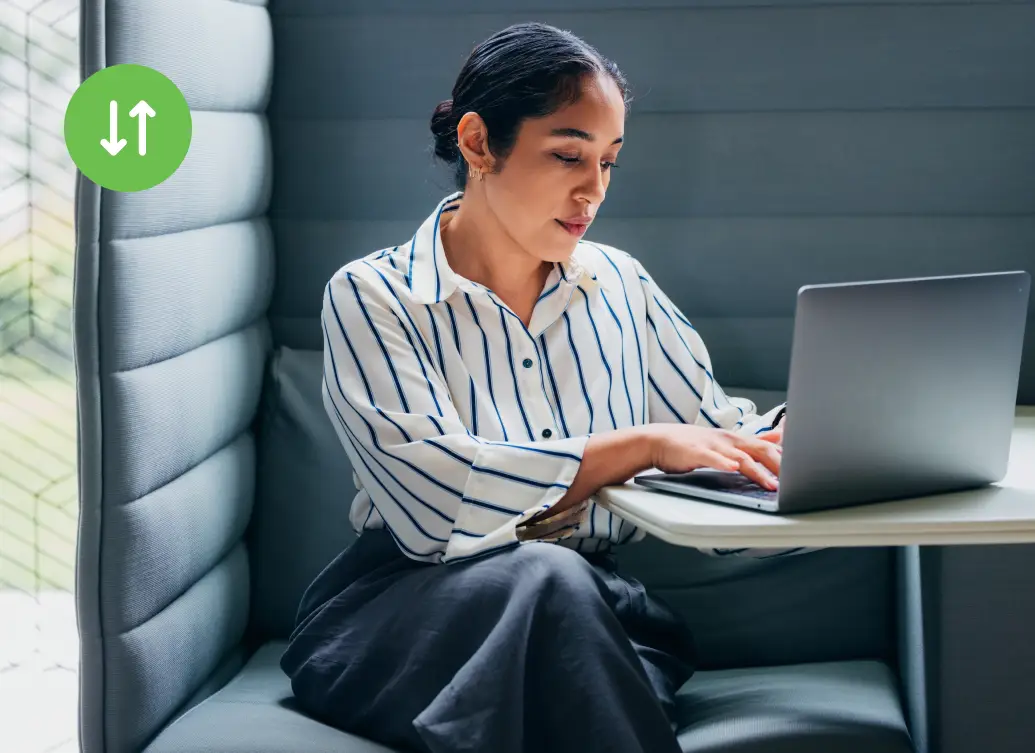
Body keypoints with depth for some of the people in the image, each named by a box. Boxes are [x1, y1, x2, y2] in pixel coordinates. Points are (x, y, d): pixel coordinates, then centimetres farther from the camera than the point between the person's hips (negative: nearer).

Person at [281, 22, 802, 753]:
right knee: (549, 580, -34)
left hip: (592, 608, 3)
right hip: (407, 606, -3)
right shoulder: (372, 297, -4)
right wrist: (643, 445, -22)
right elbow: (435, 500, -18)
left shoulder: (620, 285, 12)